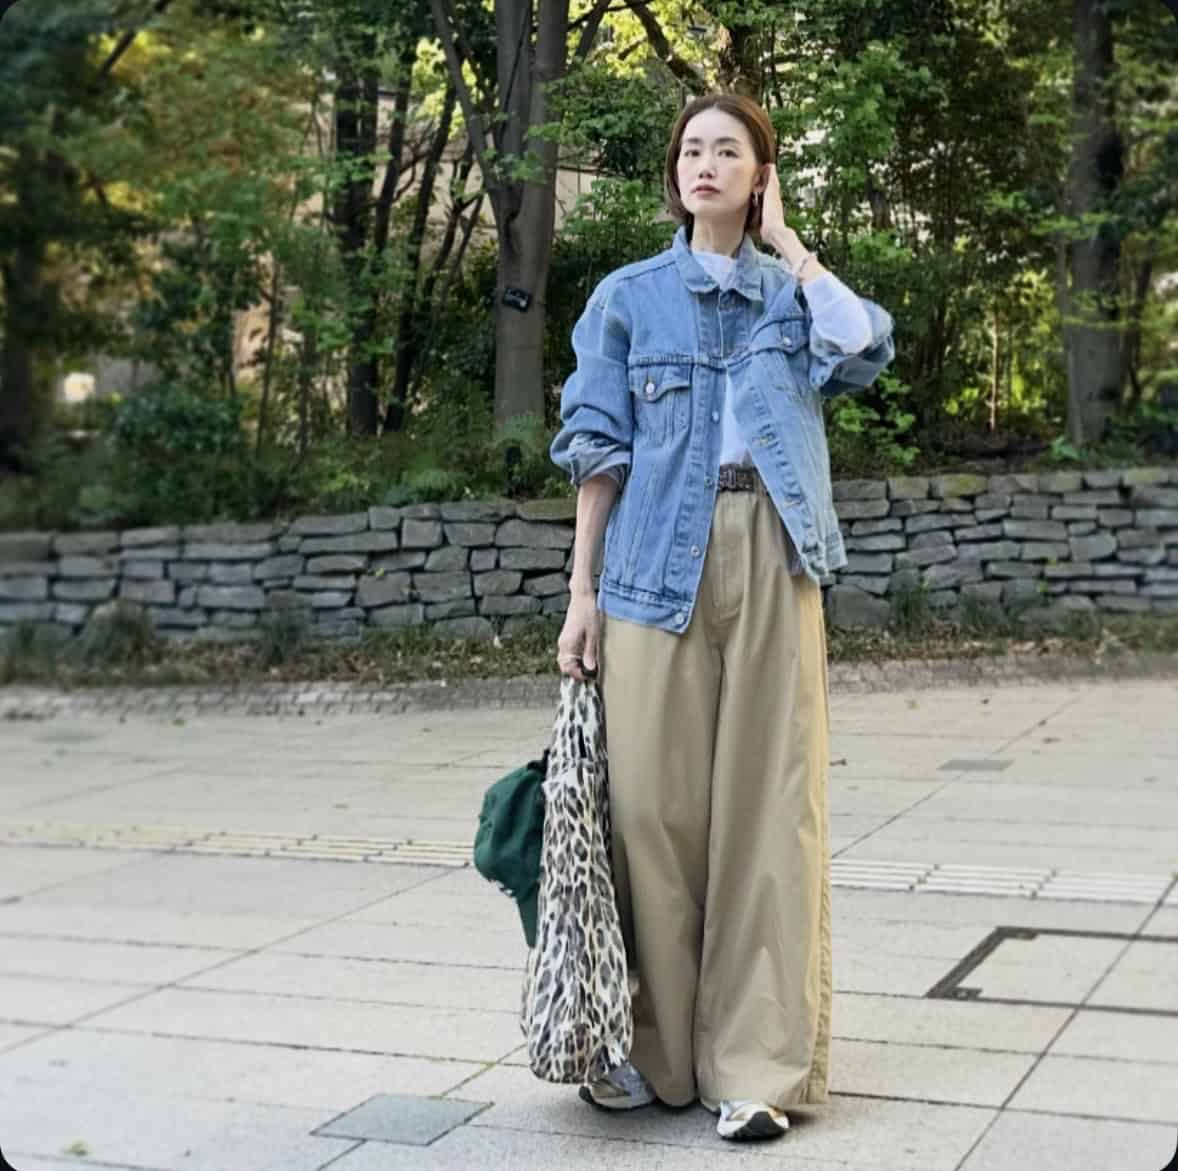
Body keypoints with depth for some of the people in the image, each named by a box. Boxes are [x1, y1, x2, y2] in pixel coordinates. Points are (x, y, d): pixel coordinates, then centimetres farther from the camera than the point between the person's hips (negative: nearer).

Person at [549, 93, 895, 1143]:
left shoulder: (795, 293, 14)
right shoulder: (629, 298, 11)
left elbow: (865, 349, -8)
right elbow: (599, 449, 6)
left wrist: (786, 241, 2)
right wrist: (582, 594, 0)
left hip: (770, 560, 1)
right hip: (658, 562, 0)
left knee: (769, 799, -2)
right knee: (655, 798, -2)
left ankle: (761, 1063, 3)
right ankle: (656, 1049, 12)